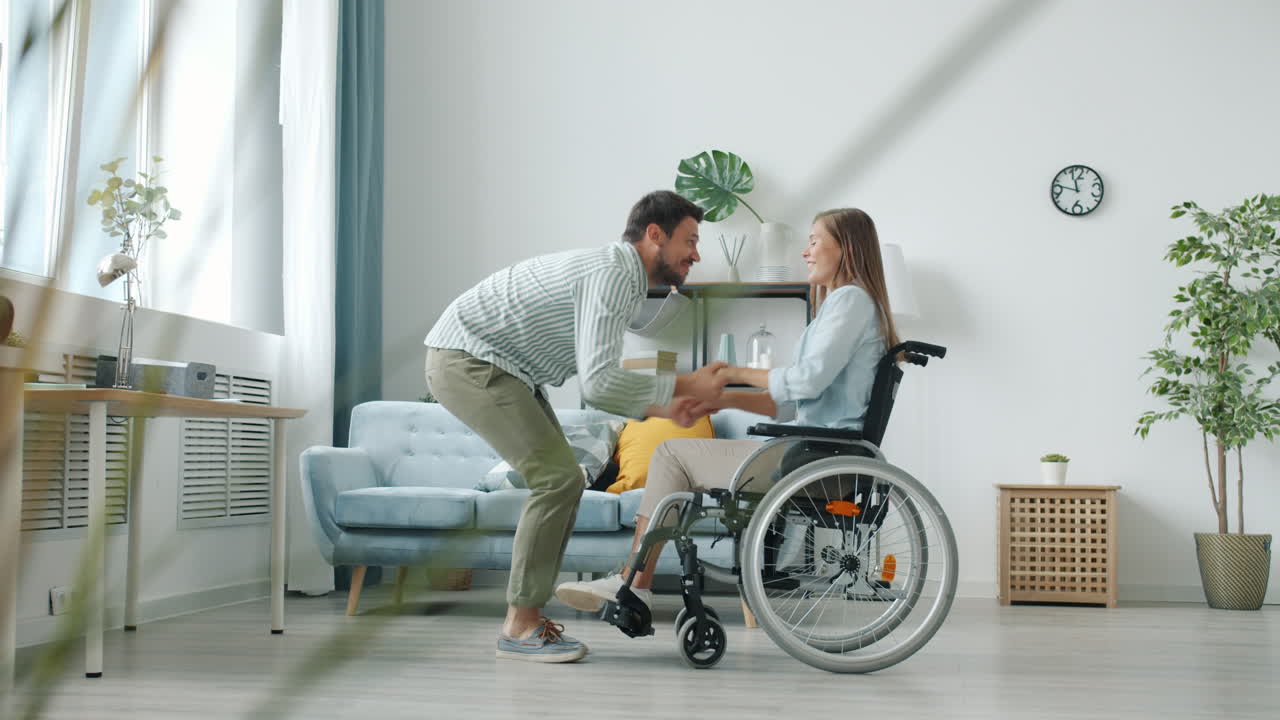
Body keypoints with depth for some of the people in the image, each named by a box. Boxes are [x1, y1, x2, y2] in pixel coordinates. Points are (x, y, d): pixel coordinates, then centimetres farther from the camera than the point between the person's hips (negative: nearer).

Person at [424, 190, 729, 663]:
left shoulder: (621, 279, 13)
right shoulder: (611, 273, -19)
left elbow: (595, 385, 15)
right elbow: (598, 382, -28)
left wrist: (658, 409, 1)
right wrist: (684, 385, -19)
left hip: (491, 366, 11)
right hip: (467, 361, -11)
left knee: (563, 480, 9)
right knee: (557, 478, -14)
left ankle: (525, 614, 15)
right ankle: (520, 628, -6)